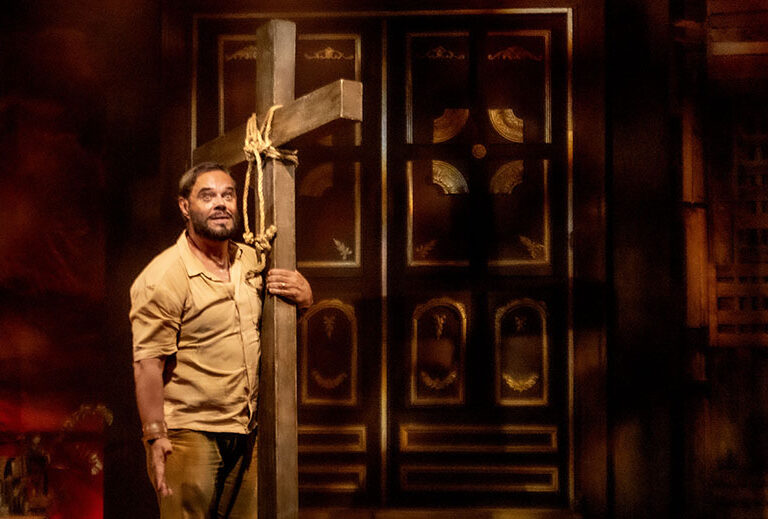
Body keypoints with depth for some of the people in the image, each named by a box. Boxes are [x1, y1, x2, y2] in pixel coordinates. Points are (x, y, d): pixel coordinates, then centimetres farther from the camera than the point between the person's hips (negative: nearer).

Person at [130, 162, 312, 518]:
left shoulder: (251, 262, 11)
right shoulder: (162, 277, -10)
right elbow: (147, 364, -14)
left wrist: (303, 297, 4)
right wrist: (155, 437, -20)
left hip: (245, 435, 6)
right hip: (189, 435, -6)